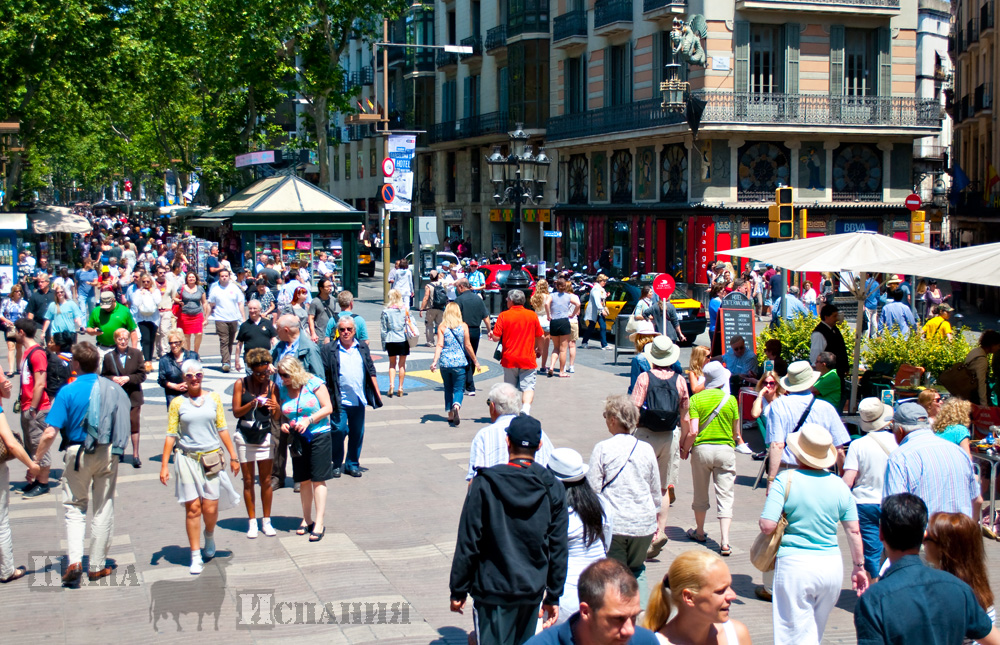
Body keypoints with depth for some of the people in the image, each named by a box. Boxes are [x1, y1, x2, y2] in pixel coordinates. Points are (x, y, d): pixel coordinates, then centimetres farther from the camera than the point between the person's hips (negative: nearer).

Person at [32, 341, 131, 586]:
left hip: (78, 453, -2)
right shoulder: (114, 389, -1)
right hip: (108, 454, 2)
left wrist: (36, 461, -5)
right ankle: (97, 566, 16)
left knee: (74, 507, 12)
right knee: (104, 508, 11)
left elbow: (50, 433, -14)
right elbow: (124, 423, 6)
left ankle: (74, 561, -4)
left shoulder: (68, 392, -11)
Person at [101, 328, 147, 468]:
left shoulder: (136, 354, 1)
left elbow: (142, 375, 0)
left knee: (134, 424, -4)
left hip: (133, 395, -1)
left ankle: (135, 454, 3)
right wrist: (113, 379, -12)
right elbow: (103, 376, 7)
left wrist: (128, 378, -14)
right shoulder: (109, 356, 3)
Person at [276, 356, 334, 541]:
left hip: (319, 436, -4)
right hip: (297, 440, 4)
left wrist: (309, 420, -20)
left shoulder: (313, 383, -8)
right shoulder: (282, 389, 6)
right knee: (303, 480, 8)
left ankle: (319, 523, -3)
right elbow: (283, 414, 14)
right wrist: (283, 424, -9)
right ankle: (306, 520, 20)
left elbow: (327, 408, -8)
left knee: (318, 480, -4)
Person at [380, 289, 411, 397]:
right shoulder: (404, 309, -1)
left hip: (391, 340, 0)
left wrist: (384, 343, 5)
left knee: (392, 364, 13)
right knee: (402, 364, 9)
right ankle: (400, 387, 10)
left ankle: (391, 385, -4)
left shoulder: (386, 311, -3)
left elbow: (383, 328, -1)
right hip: (403, 340, 0)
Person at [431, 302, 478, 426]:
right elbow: (467, 345, 1)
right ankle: (457, 405, -29)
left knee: (448, 389, 15)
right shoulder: (463, 326, 0)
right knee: (459, 388, 2)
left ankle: (450, 416, 18)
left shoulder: (441, 327, 1)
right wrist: (475, 361, 11)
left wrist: (435, 361, -10)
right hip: (459, 362, -1)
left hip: (445, 363, 1)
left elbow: (439, 345, -7)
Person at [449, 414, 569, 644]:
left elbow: (468, 543, -8)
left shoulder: (484, 484, -10)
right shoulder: (553, 488, -2)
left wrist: (458, 590, 1)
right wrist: (553, 596, 10)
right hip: (533, 591, 3)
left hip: (492, 589, -3)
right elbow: (559, 548, 2)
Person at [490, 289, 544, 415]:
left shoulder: (503, 316, -5)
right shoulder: (532, 315, 1)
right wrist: (539, 349, 28)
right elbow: (539, 336, 10)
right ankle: (526, 408, -27)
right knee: (528, 387, -4)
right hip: (528, 359, 0)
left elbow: (496, 337, -9)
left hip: (509, 359, 0)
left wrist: (491, 334, 14)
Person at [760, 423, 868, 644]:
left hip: (794, 564, -4)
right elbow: (854, 531, 6)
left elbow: (767, 526, -15)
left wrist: (770, 494, 6)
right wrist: (859, 566, 18)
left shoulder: (785, 481, -9)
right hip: (832, 566, 4)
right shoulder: (840, 485, 3)